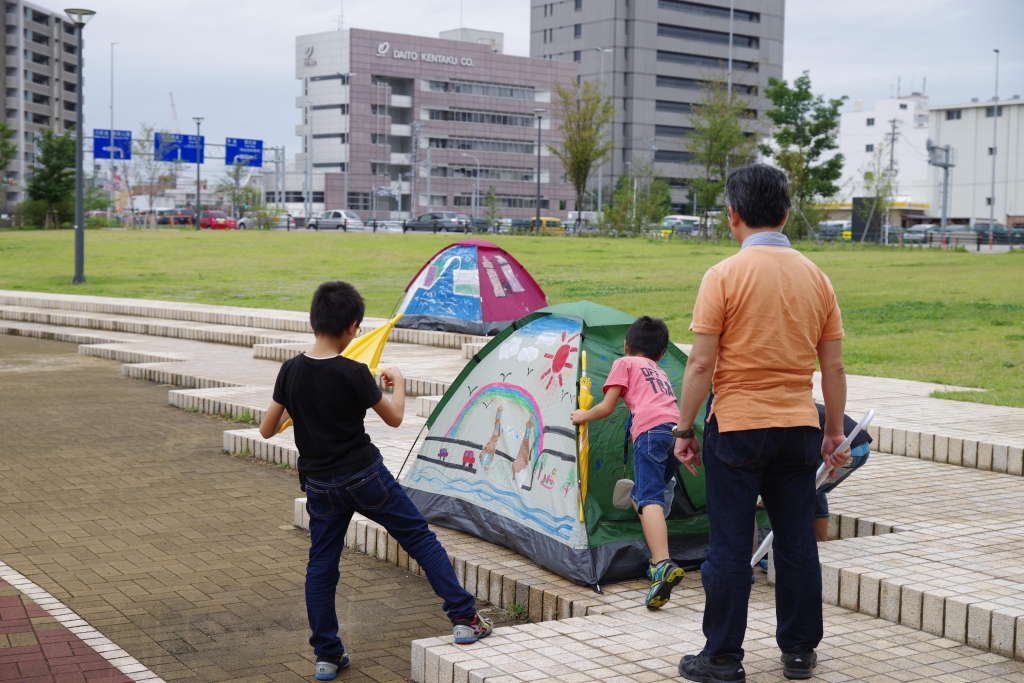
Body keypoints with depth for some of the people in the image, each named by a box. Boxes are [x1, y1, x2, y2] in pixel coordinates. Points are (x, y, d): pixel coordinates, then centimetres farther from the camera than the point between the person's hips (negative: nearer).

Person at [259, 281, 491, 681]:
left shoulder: (291, 371, -5)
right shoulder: (353, 374, -17)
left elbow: (267, 430, 3)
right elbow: (394, 418, -4)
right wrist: (398, 383, 14)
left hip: (320, 485, 4)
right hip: (366, 478, -4)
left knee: (321, 564, 14)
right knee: (421, 538, 9)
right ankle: (464, 619, 9)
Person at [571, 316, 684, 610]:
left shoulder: (625, 364, 18)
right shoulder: (661, 374, 37)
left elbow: (607, 407, 11)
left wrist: (582, 416, 29)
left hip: (651, 431, -7)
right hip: (678, 429, 7)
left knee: (649, 499, -19)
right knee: (640, 496, 22)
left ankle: (663, 565, -38)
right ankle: (657, 560, 21)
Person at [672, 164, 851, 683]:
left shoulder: (724, 276, -10)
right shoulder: (815, 277, 4)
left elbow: (701, 363, -12)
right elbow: (833, 367, 7)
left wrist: (684, 429, -3)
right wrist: (835, 433, 15)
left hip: (736, 427, -4)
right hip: (798, 427, 4)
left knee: (729, 546, 4)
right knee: (797, 542, 12)